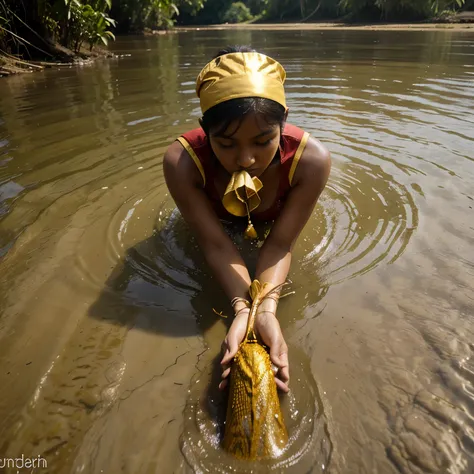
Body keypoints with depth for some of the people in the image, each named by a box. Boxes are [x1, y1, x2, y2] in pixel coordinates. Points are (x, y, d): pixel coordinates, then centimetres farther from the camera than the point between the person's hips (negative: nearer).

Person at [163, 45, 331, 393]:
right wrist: (242, 308, -51)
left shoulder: (310, 159, -43)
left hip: (272, 219, 0)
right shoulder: (182, 162, -43)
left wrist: (267, 309, -52)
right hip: (215, 211, 1)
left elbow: (280, 244, -37)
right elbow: (216, 243, -38)